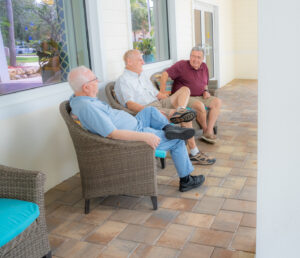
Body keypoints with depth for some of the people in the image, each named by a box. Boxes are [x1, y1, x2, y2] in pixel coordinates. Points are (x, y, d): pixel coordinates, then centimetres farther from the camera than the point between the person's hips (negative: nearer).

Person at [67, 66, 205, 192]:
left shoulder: (77, 98, 2)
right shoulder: (87, 107, -30)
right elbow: (112, 134, -33)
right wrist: (144, 137, -31)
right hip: (132, 137, -10)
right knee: (178, 142, 2)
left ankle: (168, 128, 4)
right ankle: (186, 180, 17)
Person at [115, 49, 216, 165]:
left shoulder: (143, 76, 26)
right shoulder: (122, 80, -2)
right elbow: (130, 104, -17)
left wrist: (173, 101, 15)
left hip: (160, 104, 9)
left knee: (185, 89, -3)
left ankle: (179, 110, -35)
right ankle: (194, 153, -17)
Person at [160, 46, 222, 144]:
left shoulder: (204, 67, 13)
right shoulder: (182, 65, -8)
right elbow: (165, 74, -16)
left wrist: (206, 91, 4)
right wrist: (162, 92, -21)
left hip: (199, 97, 7)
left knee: (217, 101, -14)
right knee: (200, 105, -33)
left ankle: (209, 131, -18)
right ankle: (205, 130, -7)